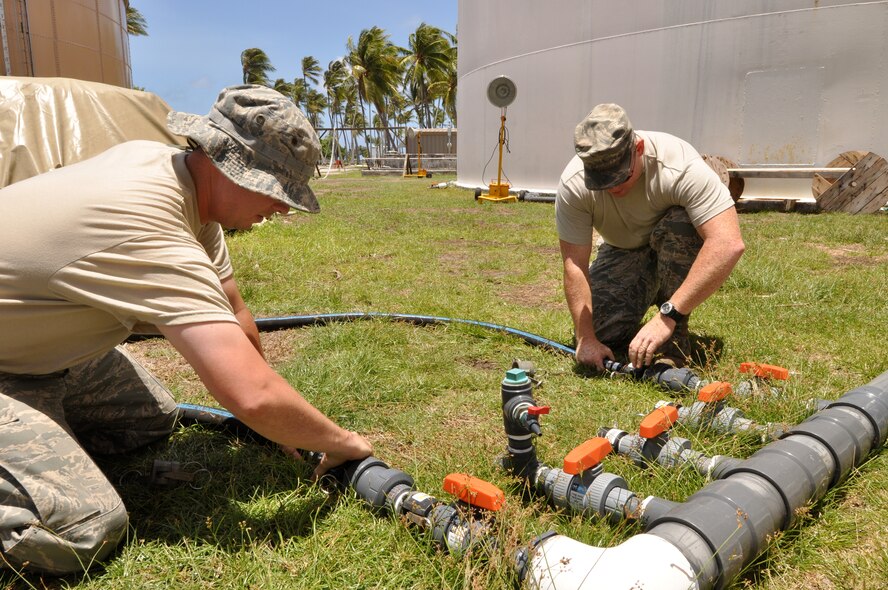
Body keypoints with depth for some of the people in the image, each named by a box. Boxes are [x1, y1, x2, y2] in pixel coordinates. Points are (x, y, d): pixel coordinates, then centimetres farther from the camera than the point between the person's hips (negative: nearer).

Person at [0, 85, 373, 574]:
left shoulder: (163, 162, -7)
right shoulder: (152, 232, -36)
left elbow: (231, 308, 1)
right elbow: (253, 397, -41)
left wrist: (274, 418, 8)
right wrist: (341, 442, -23)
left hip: (40, 344, 9)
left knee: (153, 419, 10)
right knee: (85, 530, -21)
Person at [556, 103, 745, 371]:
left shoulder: (681, 166, -34)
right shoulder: (573, 184, -26)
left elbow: (729, 244, -42)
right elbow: (574, 263, -23)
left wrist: (668, 315, -45)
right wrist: (586, 338, -29)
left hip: (680, 251, -2)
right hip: (623, 252, 2)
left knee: (680, 224, -36)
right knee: (602, 331, -17)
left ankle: (675, 342, -19)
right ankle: (648, 296, 17)